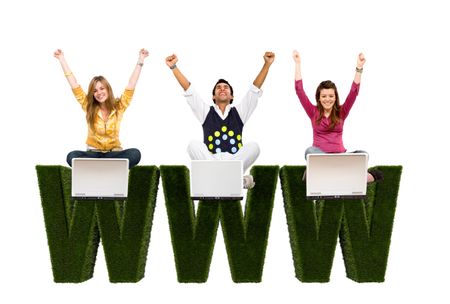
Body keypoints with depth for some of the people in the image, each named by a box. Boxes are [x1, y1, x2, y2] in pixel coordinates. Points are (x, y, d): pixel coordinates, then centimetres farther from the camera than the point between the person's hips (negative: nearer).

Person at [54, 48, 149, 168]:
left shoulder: (119, 106, 2)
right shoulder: (88, 106, 3)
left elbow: (131, 85, -2)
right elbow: (74, 85, 1)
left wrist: (140, 61, -6)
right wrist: (62, 59, 0)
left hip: (114, 153, 0)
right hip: (93, 153, 0)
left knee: (135, 153, -33)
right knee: (72, 156, -32)